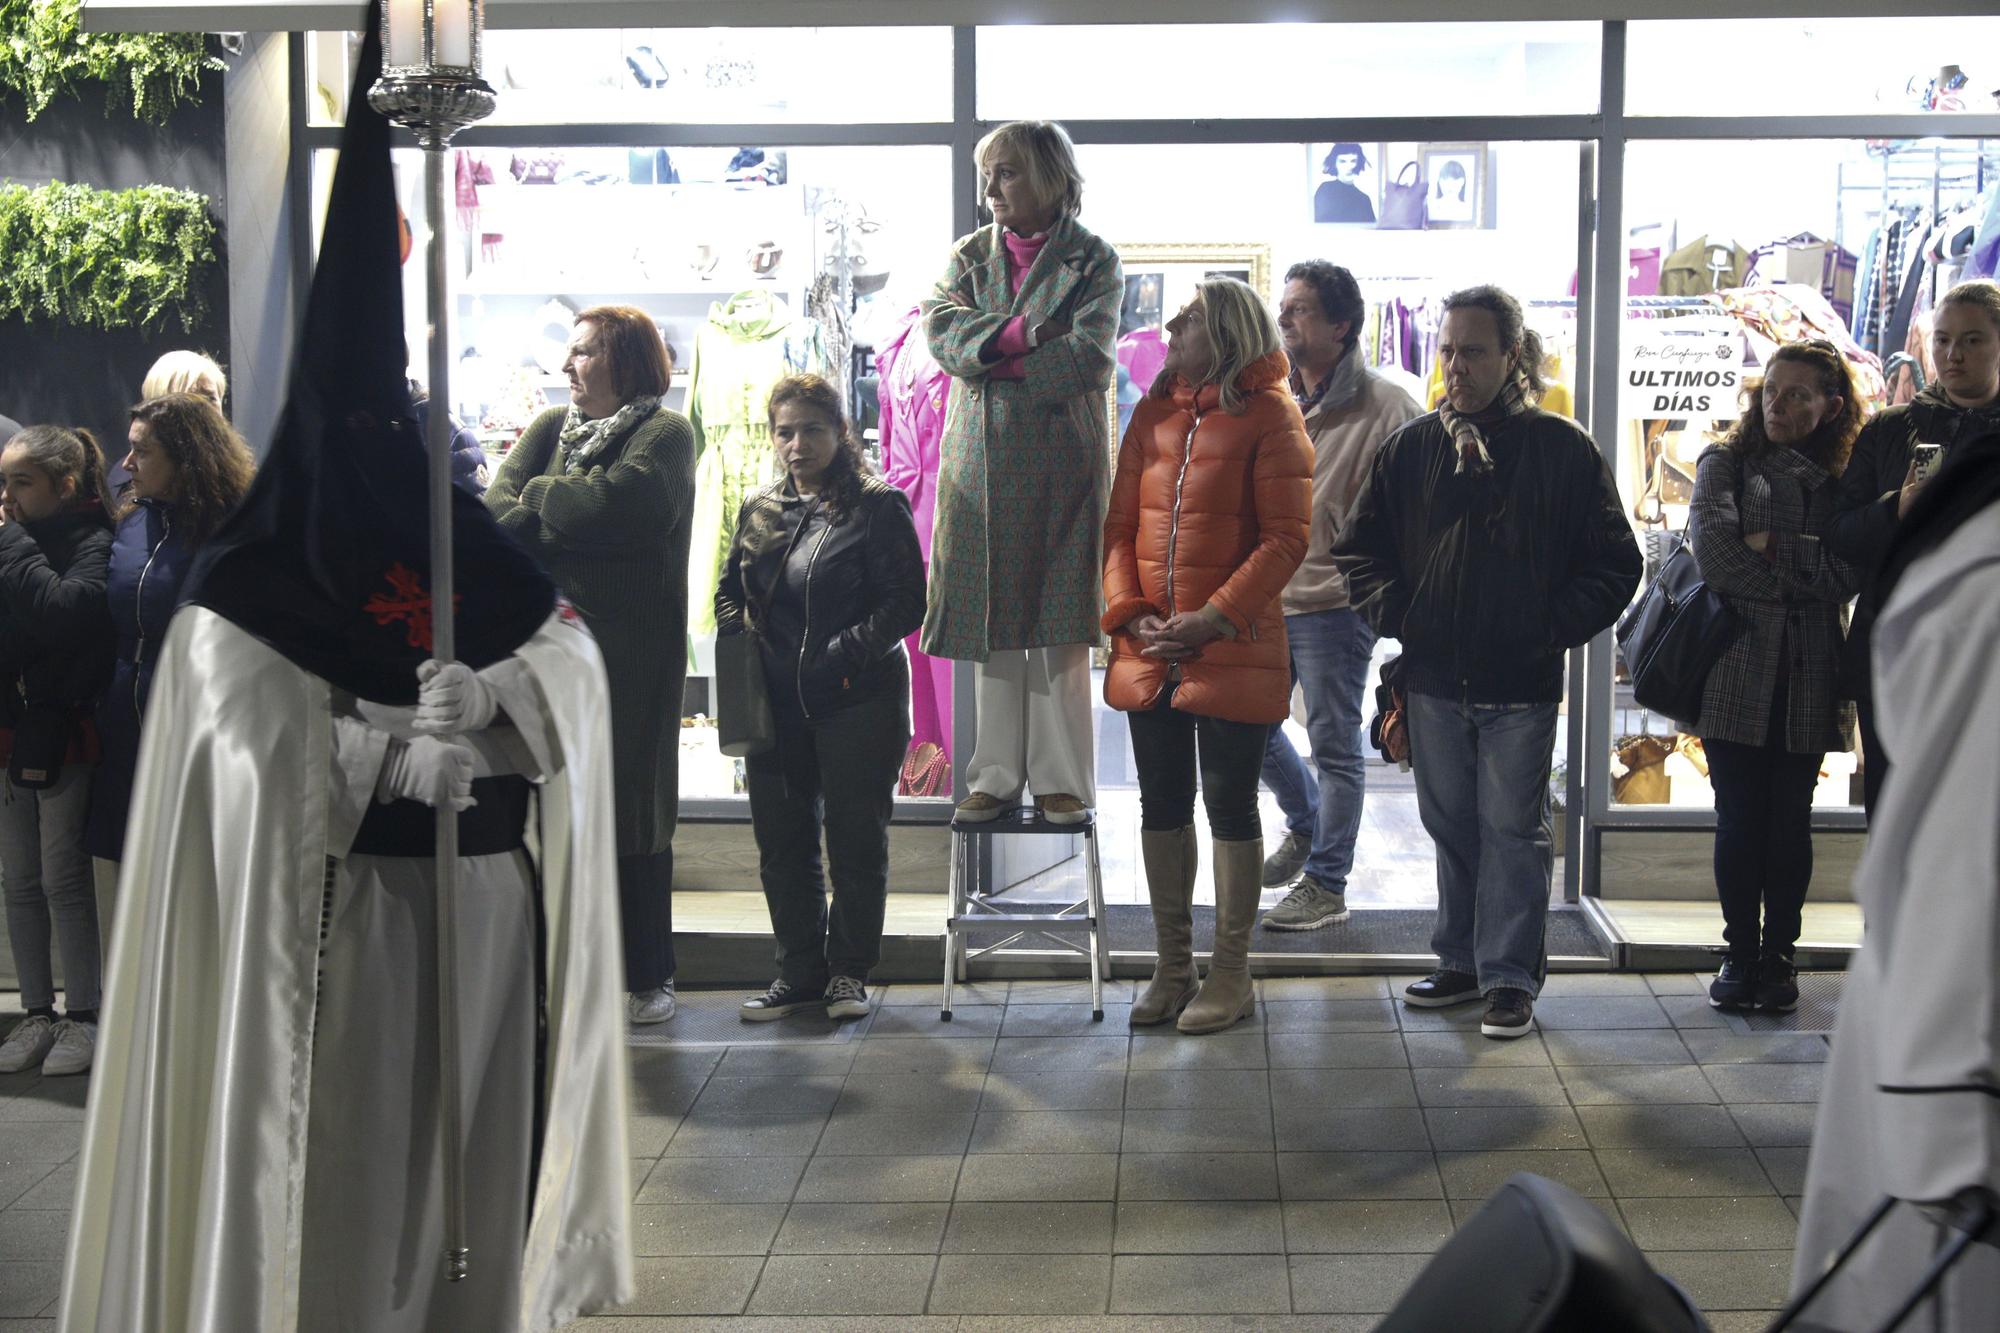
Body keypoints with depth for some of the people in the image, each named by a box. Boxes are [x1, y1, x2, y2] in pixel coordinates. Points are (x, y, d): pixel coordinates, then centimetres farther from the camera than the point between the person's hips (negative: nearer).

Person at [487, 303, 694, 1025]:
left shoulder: (666, 433, 0)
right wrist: (573, 518, -14)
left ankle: (647, 976, 11)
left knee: (634, 808, 1)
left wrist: (538, 499, -1)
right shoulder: (549, 428, 17)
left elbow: (620, 503, -17)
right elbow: (496, 509, 4)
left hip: (631, 653, -4)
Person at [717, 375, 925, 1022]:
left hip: (859, 702, -5)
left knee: (855, 839, 1)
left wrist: (843, 656, -18)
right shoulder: (758, 512, 12)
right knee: (782, 840, 8)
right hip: (777, 704, 5)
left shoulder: (878, 506, -5)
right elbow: (729, 594, 21)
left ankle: (849, 970, 14)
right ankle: (799, 971, 20)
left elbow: (905, 602, -11)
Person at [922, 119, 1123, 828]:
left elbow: (1089, 358, -11)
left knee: (1059, 628, -2)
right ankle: (996, 776, 13)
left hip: (1060, 463, -3)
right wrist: (1019, 332, -16)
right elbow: (941, 330, -3)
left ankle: (1061, 781, 7)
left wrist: (992, 360, -7)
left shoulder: (1092, 260, 2)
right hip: (980, 463, 3)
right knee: (990, 628, 5)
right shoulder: (970, 254, 14)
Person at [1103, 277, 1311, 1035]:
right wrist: (1129, 611, -6)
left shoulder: (1269, 416, -6)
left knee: (1230, 809, 3)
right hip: (1149, 653, 6)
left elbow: (1286, 538, -11)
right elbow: (1120, 525, 9)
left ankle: (1230, 974, 14)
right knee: (1162, 807, 12)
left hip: (1234, 653, -6)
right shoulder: (1153, 414, 11)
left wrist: (1214, 617, -18)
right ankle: (1172, 968, 24)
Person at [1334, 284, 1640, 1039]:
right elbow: (1358, 551, 14)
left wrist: (1556, 628, -8)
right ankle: (1461, 960, 24)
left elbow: (1615, 564, 2)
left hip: (1521, 687, -3)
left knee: (1512, 829, 1)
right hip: (1434, 680, 3)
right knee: (1451, 827, 12)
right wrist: (1397, 614, 0)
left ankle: (1511, 976, 8)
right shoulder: (1412, 448, 6)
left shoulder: (1562, 449, -1)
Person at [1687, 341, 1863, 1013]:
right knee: (1740, 820, 0)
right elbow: (1712, 551, -10)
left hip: (1809, 675, 2)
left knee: (1791, 822, 5)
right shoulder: (1727, 464, 8)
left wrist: (1778, 549, -12)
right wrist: (1797, 585, -6)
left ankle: (1779, 957, 14)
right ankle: (1740, 954, 11)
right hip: (1737, 672, -1)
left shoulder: (1843, 484, 12)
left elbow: (1852, 573, -5)